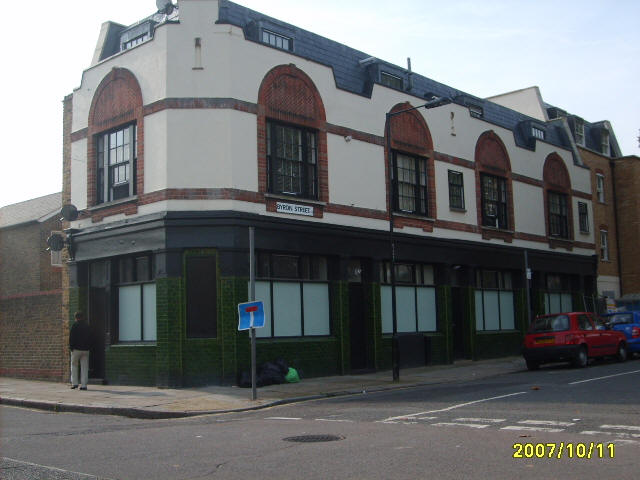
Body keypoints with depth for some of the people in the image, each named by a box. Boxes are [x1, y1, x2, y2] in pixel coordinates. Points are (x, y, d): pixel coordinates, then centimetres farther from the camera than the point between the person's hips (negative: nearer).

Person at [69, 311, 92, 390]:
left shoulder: (74, 325, -5)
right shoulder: (87, 326, 10)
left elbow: (71, 337, -9)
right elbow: (90, 338, 12)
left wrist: (71, 347, -3)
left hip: (76, 349, -4)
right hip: (85, 349, 4)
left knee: (74, 365, 10)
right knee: (84, 367, 3)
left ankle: (74, 383, 4)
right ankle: (83, 385, 0)